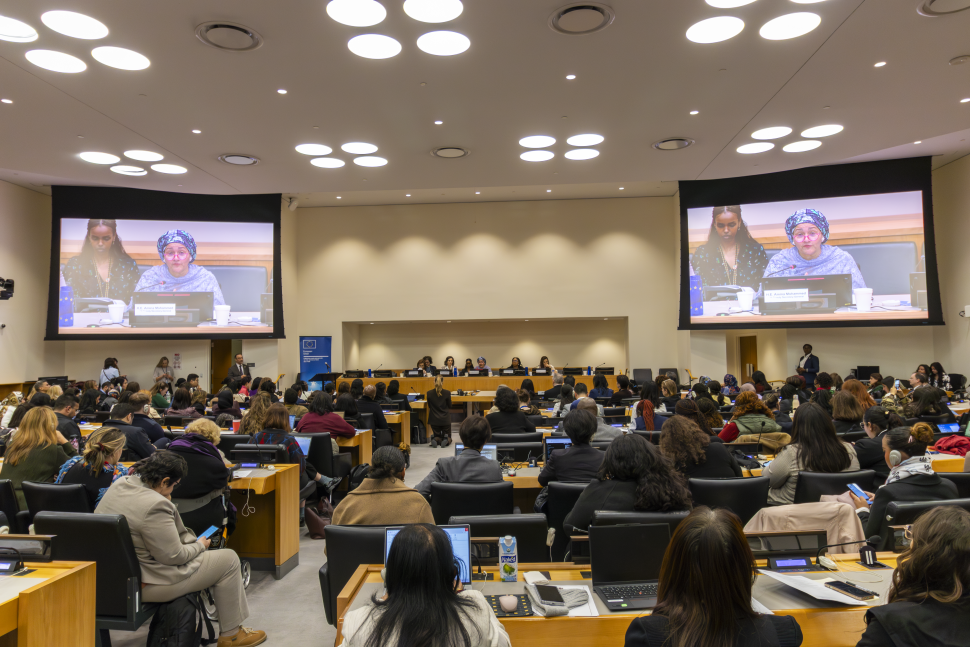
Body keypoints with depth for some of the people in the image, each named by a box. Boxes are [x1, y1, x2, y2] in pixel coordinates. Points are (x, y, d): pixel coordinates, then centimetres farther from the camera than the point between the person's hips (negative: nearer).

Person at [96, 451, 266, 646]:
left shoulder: (119, 484, -1)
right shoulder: (155, 505, -29)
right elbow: (173, 556, -20)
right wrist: (199, 545, -3)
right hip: (144, 584, -10)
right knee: (229, 559, 1)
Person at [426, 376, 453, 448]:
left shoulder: (429, 393, -6)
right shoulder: (447, 393, -10)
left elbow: (429, 406, 7)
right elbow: (450, 406, 2)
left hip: (434, 419, 1)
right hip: (445, 419, -1)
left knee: (437, 436, 18)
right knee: (448, 438, 15)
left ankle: (435, 439, -19)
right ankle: (446, 440, -22)